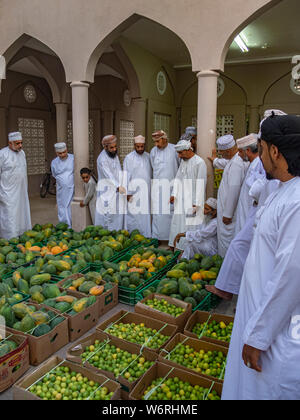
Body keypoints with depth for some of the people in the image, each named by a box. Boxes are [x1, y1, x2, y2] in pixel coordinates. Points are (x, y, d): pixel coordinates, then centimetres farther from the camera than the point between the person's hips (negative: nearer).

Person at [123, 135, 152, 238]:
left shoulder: (148, 157, 10)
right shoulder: (129, 158, -3)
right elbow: (126, 176, -6)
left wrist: (151, 190, 11)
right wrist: (128, 193, -11)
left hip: (146, 191, 4)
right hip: (134, 192, -4)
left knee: (145, 215, 5)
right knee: (133, 215, -5)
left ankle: (145, 236, 12)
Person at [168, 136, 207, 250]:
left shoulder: (199, 163, -12)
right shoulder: (183, 161, 12)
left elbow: (201, 185, -15)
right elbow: (178, 179, 12)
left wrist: (196, 204, -18)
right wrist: (174, 194, -1)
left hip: (192, 201, -7)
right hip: (181, 201, 7)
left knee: (190, 225, -4)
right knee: (178, 223, 12)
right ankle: (173, 246, 22)